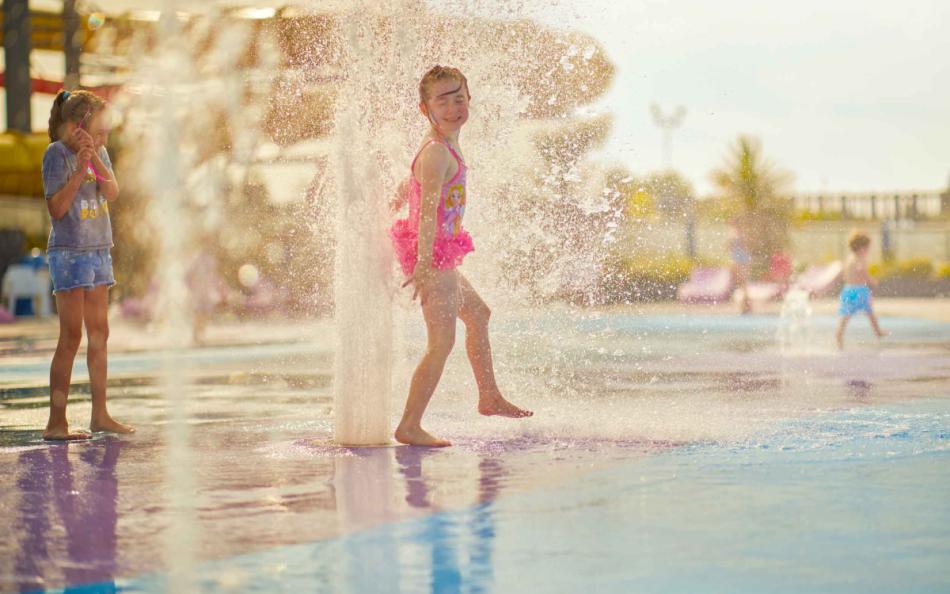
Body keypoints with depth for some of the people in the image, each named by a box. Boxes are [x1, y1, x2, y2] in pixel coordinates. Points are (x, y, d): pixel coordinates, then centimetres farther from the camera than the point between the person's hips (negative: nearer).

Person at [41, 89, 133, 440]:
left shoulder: (99, 153, 9)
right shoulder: (57, 153, -10)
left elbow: (113, 193, -4)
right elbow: (56, 209, -16)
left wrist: (95, 159, -16)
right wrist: (80, 169, -23)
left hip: (99, 251, 7)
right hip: (69, 253, -7)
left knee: (99, 333, 10)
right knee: (72, 336, -9)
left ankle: (100, 415, 18)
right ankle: (56, 422, -7)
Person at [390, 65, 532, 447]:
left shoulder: (442, 146, 11)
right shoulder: (438, 153, -20)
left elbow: (406, 190, 23)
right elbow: (428, 210, -26)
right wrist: (423, 265, -31)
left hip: (439, 257, 11)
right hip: (433, 254, -11)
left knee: (477, 314, 26)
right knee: (442, 342, -8)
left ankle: (489, 397, 40)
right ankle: (409, 427, -4)